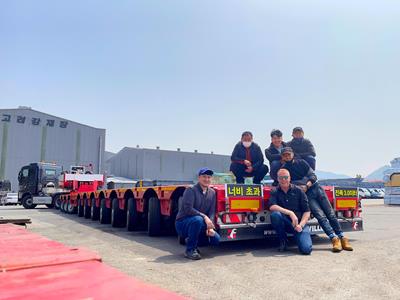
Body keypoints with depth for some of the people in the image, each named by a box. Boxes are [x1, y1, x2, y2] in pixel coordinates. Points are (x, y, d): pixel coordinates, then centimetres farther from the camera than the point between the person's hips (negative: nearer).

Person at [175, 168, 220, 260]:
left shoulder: (212, 193, 4)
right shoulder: (191, 190, -14)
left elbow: (212, 212, 1)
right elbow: (188, 209, -26)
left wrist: (210, 227, -15)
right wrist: (204, 217, -30)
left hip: (198, 225, 6)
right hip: (182, 223, -6)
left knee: (216, 239, -11)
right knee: (197, 220, -37)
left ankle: (190, 241, 13)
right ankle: (190, 250, -18)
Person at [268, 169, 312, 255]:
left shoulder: (298, 191, 2)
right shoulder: (275, 192, 2)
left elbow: (307, 212, 1)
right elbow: (272, 207, -18)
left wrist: (301, 225, -15)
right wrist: (290, 213, -28)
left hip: (299, 223, -1)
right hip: (285, 223, 1)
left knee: (306, 249, -24)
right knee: (275, 214, -32)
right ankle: (283, 241, -7)